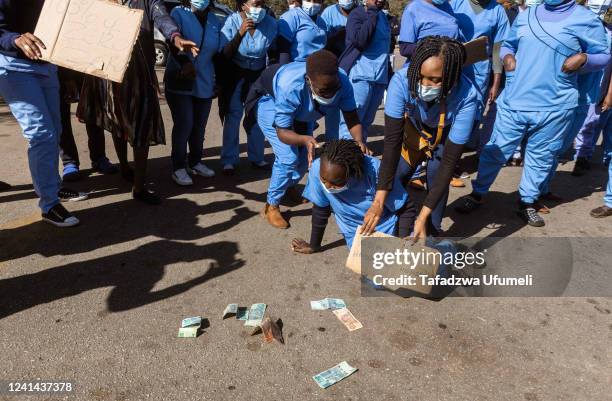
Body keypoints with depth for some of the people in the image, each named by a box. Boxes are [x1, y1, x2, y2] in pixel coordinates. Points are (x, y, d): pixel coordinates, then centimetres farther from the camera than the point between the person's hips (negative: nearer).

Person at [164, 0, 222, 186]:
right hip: (180, 82, -4)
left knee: (199, 125, 11)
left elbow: (219, 51, 15)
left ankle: (195, 162, 27)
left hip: (204, 83, 4)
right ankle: (178, 168, 3)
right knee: (184, 124, -8)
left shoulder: (216, 21, 8)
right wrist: (185, 63, -37)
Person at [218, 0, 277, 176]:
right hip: (235, 75, -2)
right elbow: (225, 54, -19)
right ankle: (229, 160, 4)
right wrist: (240, 33, -32)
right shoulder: (233, 21, -16)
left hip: (259, 75, 2)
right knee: (233, 117, -5)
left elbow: (273, 51, 3)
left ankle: (257, 157, 22)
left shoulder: (270, 23, -12)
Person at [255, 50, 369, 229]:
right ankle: (271, 206, 2)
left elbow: (352, 117, -28)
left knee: (305, 156, 10)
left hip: (303, 115, 5)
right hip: (272, 108, -5)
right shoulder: (290, 87, -45)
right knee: (288, 158, -18)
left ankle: (289, 187, 41)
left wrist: (359, 140, -48)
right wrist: (304, 140, -58)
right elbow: (282, 131, -38)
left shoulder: (342, 82, -34)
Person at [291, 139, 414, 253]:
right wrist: (314, 246, 3)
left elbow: (405, 210, -17)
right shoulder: (317, 169, -26)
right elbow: (320, 211, -9)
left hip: (386, 231, -2)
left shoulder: (375, 171, -32)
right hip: (355, 235, 2)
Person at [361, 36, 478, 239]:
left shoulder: (466, 97, -40)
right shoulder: (402, 80, -39)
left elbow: (450, 160, -36)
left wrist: (423, 216, -40)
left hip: (445, 137, -1)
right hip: (412, 129, 1)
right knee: (396, 178, -3)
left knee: (437, 180, -12)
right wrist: (379, 201, -41)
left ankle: (432, 232, 12)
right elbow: (392, 141, -37)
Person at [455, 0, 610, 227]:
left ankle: (527, 203, 28)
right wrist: (506, 56, 1)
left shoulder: (585, 19, -1)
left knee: (541, 157, 11)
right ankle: (477, 194, 23)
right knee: (495, 151, 6)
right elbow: (508, 45, 23)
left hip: (554, 108, -1)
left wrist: (584, 58, -15)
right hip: (514, 102, 2)